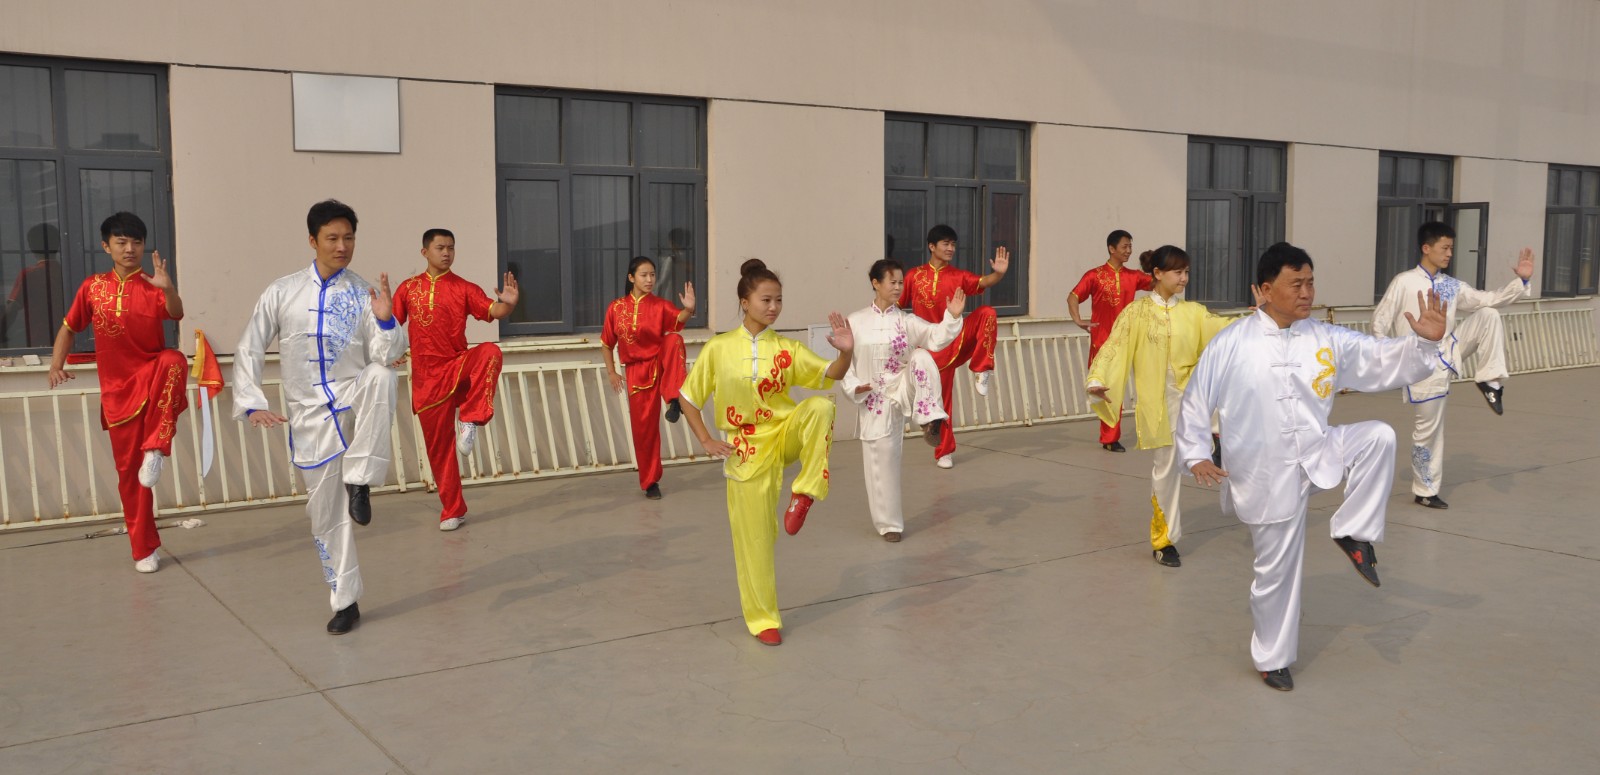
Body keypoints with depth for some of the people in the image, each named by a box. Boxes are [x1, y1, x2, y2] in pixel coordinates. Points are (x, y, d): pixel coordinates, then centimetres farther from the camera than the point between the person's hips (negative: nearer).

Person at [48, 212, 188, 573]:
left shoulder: (152, 286, -3)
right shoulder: (93, 287, 5)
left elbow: (176, 314, -22)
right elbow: (68, 328, 13)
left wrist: (168, 288, -43)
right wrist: (56, 364, -2)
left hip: (152, 375, -3)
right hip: (118, 389, 3)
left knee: (173, 360, -40)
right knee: (129, 469, 3)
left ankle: (156, 448, -32)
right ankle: (144, 549, 15)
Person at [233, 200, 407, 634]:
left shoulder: (365, 295, -3)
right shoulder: (282, 293, -1)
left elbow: (386, 357, -11)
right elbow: (249, 350, 2)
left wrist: (386, 321, -29)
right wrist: (252, 404, -8)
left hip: (355, 400, -1)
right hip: (311, 415, 2)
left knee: (381, 377, -38)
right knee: (326, 513, 5)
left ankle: (359, 482, -27)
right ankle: (345, 603, 22)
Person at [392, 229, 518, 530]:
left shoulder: (464, 288, 1)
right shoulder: (408, 288, 8)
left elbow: (493, 311, -13)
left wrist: (508, 303, -35)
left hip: (457, 368, -2)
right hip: (426, 378, 2)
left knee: (490, 352, -36)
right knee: (438, 446, 4)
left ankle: (470, 421, -32)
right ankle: (452, 511, 17)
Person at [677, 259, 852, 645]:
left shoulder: (787, 349, -2)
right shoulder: (719, 348, -5)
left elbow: (831, 375, -10)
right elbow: (688, 397, 3)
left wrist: (845, 352, -31)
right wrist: (707, 441, -6)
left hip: (785, 433, 1)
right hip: (747, 451, -1)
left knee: (820, 407, -31)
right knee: (754, 539, 2)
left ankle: (805, 494, -18)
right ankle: (762, 618, 22)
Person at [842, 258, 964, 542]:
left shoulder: (907, 321, -1)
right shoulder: (855, 322, -3)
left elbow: (937, 337, -14)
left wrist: (952, 316, -30)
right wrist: (854, 387, -15)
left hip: (904, 390, 1)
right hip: (875, 399, -1)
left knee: (922, 358, -28)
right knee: (881, 459, 0)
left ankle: (930, 421, -23)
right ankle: (889, 523, 17)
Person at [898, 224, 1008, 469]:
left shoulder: (959, 276, 2)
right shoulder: (914, 276, 0)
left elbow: (983, 282, -16)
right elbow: (897, 306, 8)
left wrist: (999, 273, -37)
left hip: (959, 338, 1)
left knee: (987, 313, -26)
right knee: (940, 400, 2)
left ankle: (982, 370, -18)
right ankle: (944, 452, 19)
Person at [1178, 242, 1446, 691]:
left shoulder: (1328, 340, -2)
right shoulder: (1231, 345, -11)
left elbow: (1386, 363, -6)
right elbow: (1196, 401, -4)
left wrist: (1426, 341, -24)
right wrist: (1197, 455, -11)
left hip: (1318, 454, 3)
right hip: (1267, 474, -3)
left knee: (1378, 436, -24)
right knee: (1277, 571, 5)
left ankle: (1353, 533, -5)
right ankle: (1272, 659, 30)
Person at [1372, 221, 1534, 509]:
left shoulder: (1451, 286, 7)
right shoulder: (1404, 282, -10)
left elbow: (1489, 299, 9)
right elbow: (1380, 321, -9)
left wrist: (1521, 280, -4)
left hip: (1447, 354, 5)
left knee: (1488, 315, -12)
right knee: (1428, 430, 1)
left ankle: (1488, 380, -1)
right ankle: (1424, 491, 19)